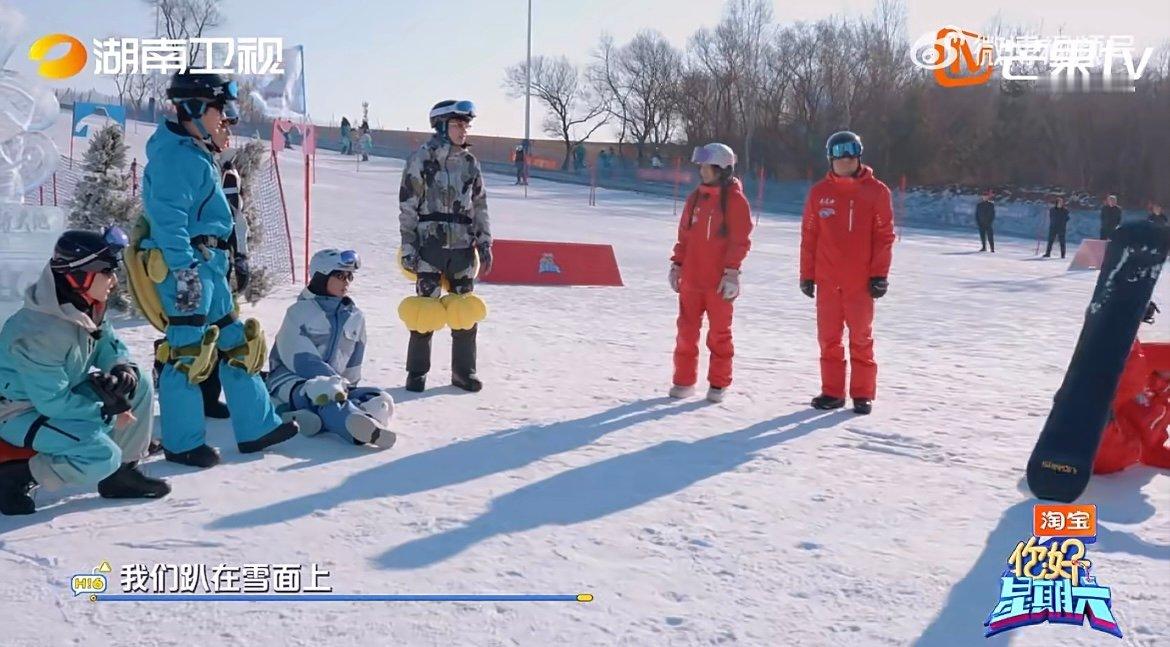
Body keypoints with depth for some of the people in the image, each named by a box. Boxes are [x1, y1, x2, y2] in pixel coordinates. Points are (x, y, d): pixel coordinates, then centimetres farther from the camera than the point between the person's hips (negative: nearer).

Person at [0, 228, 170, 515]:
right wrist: (106, 413, -17)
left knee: (138, 385, -1)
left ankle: (121, 473, 6)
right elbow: (52, 402, -28)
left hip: (61, 392, 9)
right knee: (102, 455, -26)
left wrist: (123, 370, -16)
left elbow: (109, 346, 7)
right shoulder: (40, 332, -32)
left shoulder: (86, 306, -6)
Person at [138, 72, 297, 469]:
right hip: (187, 265, -11)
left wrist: (229, 258, 27)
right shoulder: (176, 156, -13)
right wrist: (183, 271, -26)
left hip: (209, 264, 11)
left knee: (236, 343, 12)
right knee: (189, 352, -5)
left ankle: (256, 427, 19)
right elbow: (168, 219, -22)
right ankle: (183, 443, 6)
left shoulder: (198, 154, 19)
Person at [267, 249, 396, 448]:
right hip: (291, 381, -5)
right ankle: (365, 429, -70)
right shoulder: (299, 312, -1)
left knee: (381, 400, -21)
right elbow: (301, 359, -13)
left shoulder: (355, 317, 14)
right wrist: (333, 381, -22)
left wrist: (345, 386, 4)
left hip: (333, 385, 5)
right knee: (323, 394, -39)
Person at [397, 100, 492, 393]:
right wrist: (408, 247, -9)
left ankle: (463, 370, 18)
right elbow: (407, 207, -4)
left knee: (465, 309, 6)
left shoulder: (470, 162, 11)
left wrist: (484, 243, 9)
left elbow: (480, 206, 16)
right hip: (430, 244, -4)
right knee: (426, 308, -1)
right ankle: (417, 371, 12)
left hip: (463, 246, 4)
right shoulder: (421, 159, -3)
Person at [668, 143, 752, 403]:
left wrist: (731, 271, -14)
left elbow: (740, 240, -9)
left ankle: (719, 383, 16)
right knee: (687, 330, 7)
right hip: (690, 277, 5)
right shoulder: (695, 197, 10)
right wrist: (677, 264, 9)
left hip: (719, 281, -5)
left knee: (719, 332, 6)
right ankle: (684, 380, 17)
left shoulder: (735, 200, -6)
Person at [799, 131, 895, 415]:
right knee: (828, 338, 7)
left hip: (860, 281, -2)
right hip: (827, 280, 2)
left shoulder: (876, 191, -1)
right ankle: (832, 392, 16)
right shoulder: (819, 192, 5)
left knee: (861, 339, 5)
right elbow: (809, 236, 6)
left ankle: (862, 394, 13)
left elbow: (884, 235, -1)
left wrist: (879, 274, -7)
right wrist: (806, 274, 4)